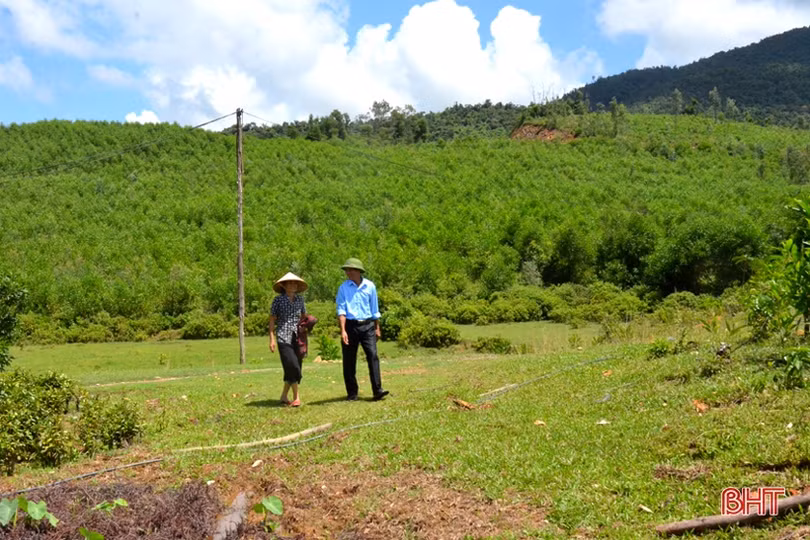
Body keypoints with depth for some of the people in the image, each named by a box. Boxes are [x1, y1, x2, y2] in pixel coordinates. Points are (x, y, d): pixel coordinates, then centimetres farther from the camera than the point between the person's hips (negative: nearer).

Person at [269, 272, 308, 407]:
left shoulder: (300, 300, 10)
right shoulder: (278, 300, -1)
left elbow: (304, 317, 19)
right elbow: (272, 320, 1)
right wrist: (272, 339, -5)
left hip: (297, 338, 5)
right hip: (283, 337, -5)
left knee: (293, 368, 6)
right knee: (292, 366, -13)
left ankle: (284, 396, 19)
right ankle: (296, 397, -6)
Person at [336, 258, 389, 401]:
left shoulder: (370, 286, 5)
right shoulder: (344, 288, 0)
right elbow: (341, 310, -6)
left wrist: (377, 328, 15)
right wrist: (343, 330, -16)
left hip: (367, 326, 1)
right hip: (350, 325, 0)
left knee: (373, 355, -12)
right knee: (349, 361, 2)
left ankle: (377, 390, -15)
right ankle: (352, 393, 13)